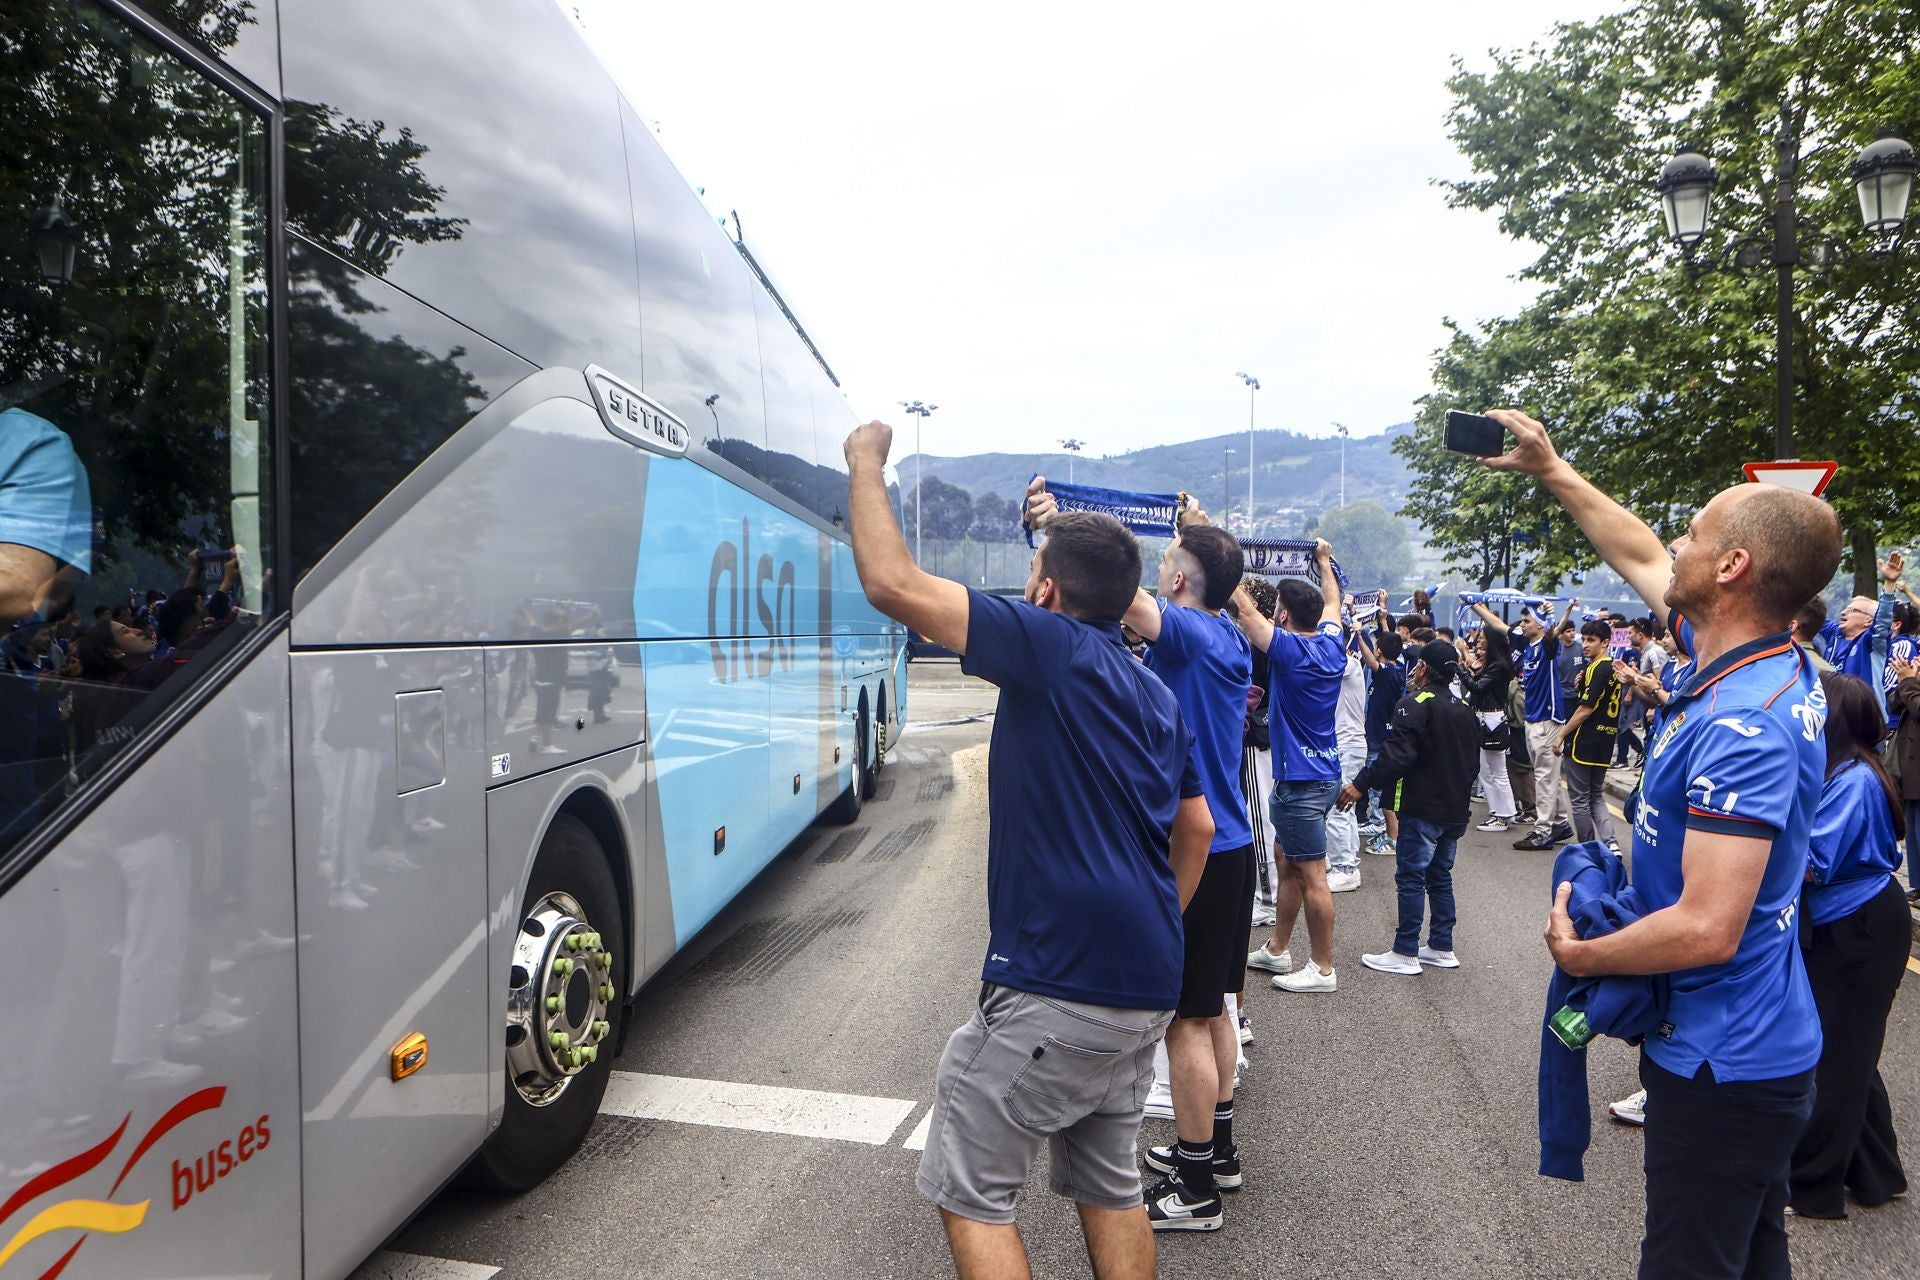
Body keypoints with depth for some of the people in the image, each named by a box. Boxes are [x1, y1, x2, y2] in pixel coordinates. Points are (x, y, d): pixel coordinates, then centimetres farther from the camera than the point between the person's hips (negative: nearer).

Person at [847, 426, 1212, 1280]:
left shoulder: (1051, 648, -14)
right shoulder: (1156, 696, 12)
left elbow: (892, 582, -18)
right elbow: (1196, 830, 18)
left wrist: (867, 464, -4)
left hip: (1056, 990, -9)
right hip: (1144, 987, 9)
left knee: (969, 1190, 7)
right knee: (1108, 1185, 23)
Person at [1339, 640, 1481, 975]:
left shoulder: (1415, 705, -14)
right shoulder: (1465, 710, 13)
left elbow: (1398, 754, -25)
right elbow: (1473, 762, 20)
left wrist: (1361, 783, -22)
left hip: (1422, 809, -8)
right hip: (1456, 810, 8)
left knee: (1411, 878, -3)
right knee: (1440, 877, 16)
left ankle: (1405, 953, 1)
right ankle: (1442, 948, 21)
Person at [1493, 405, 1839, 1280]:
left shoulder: (1743, 724, -29)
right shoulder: (1767, 663, 0)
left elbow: (1707, 929, -32)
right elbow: (1640, 559, 15)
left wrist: (1576, 953, -16)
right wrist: (1549, 468, 17)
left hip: (1722, 1066, -9)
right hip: (1761, 1048, 10)